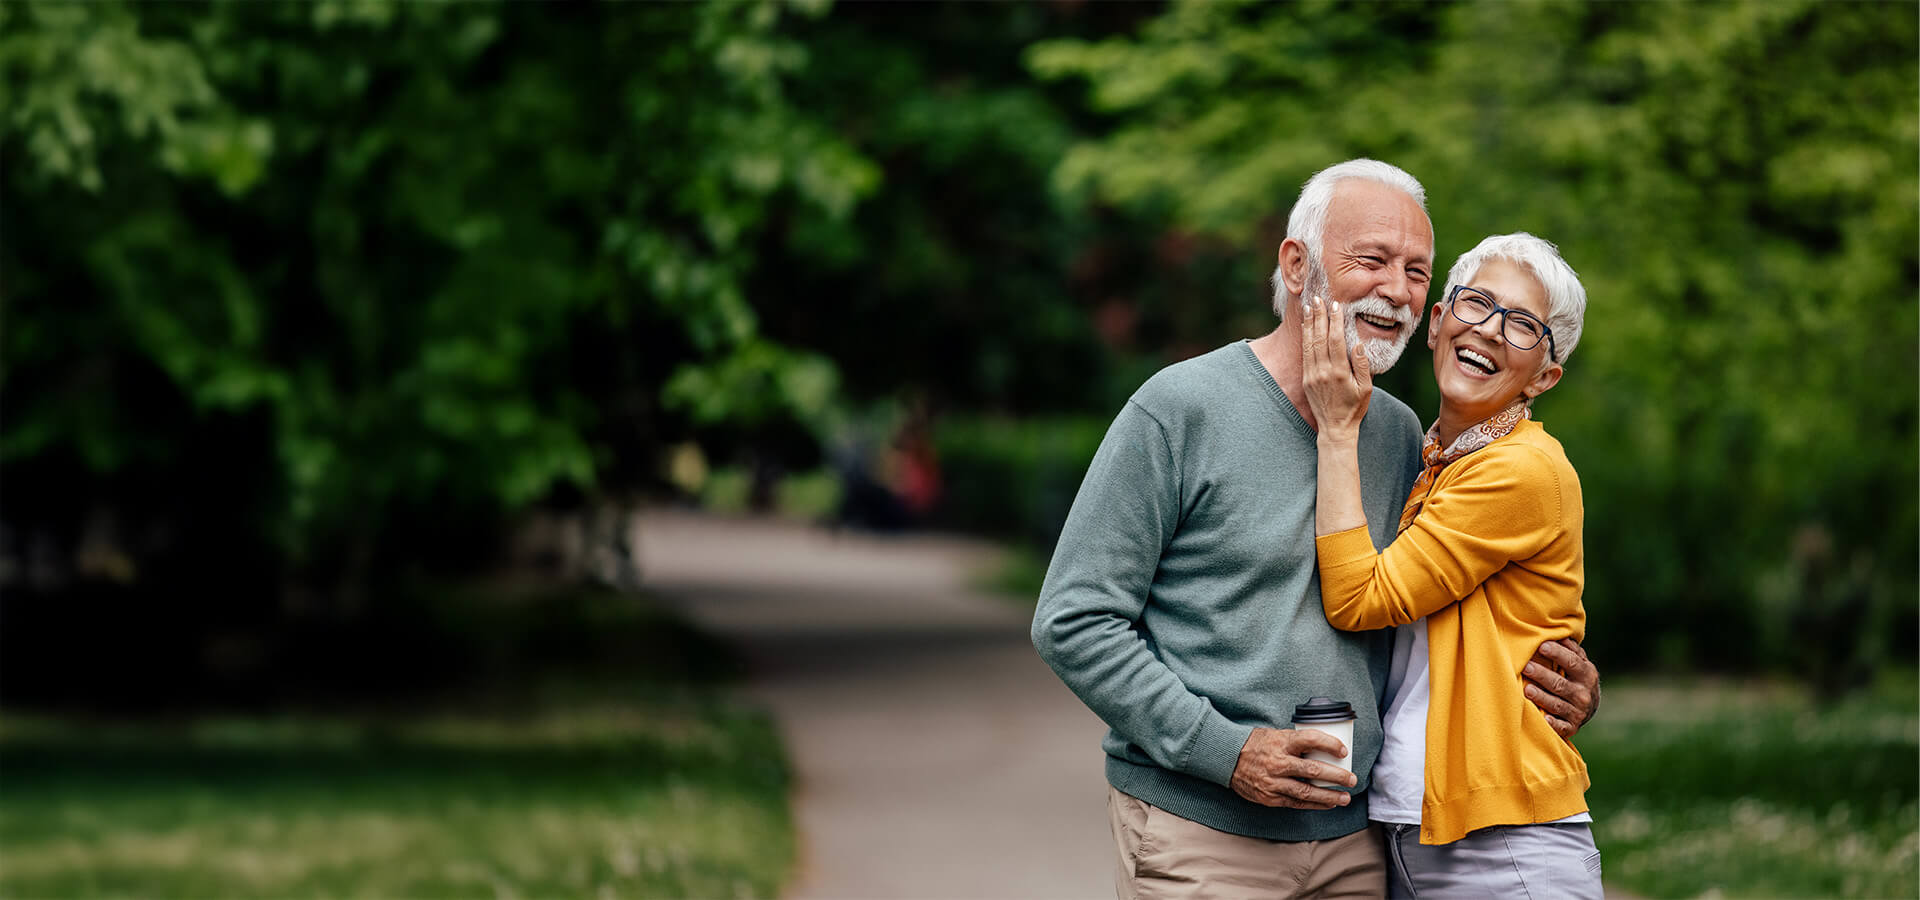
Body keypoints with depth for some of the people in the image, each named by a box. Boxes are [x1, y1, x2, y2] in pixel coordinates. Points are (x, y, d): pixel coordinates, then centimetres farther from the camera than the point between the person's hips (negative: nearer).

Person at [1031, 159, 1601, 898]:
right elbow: (1073, 623, -10)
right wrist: (1224, 749, -17)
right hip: (1196, 837, -5)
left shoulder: (1400, 435, 11)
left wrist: (1559, 682, 4)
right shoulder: (1179, 411, -8)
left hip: (1353, 839, 5)